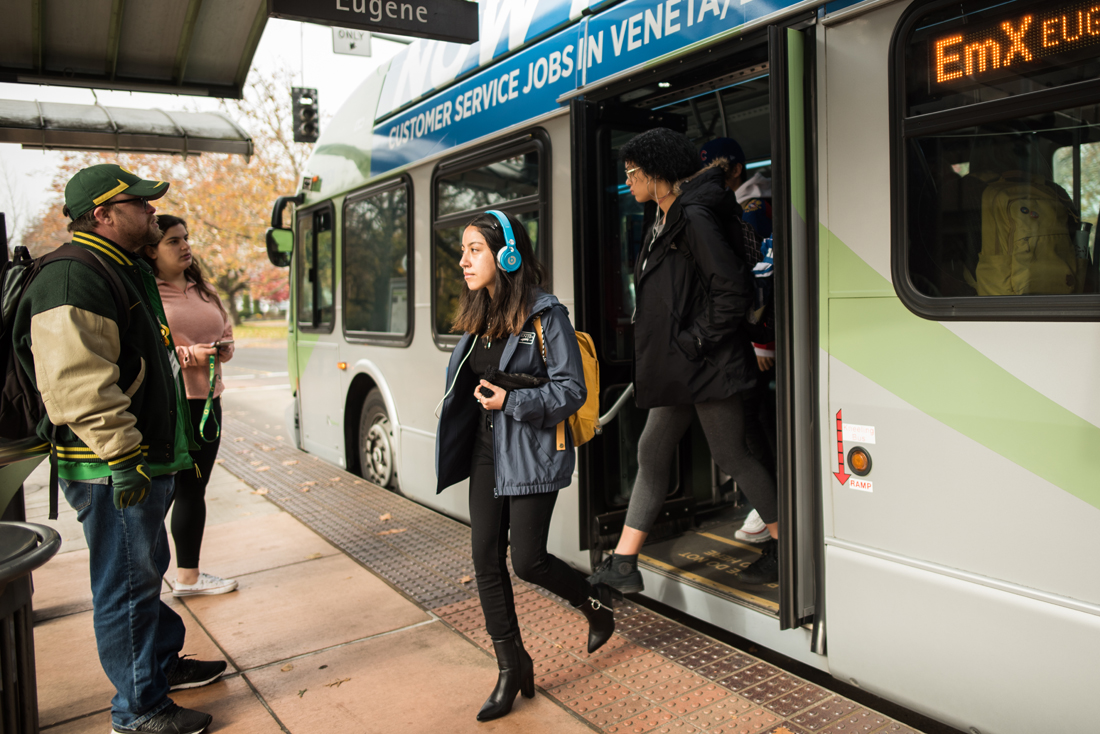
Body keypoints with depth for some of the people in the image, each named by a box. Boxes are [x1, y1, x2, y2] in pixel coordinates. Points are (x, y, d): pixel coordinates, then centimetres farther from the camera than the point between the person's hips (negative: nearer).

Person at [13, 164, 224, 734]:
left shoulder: (127, 271, 16)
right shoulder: (73, 281, -18)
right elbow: (76, 383, -27)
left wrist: (155, 453, 27)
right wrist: (122, 457, -26)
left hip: (147, 459, 11)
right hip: (113, 472, -10)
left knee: (147, 571, 23)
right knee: (127, 585, 1)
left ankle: (162, 661, 41)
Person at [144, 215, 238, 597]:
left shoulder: (205, 291, 16)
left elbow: (227, 333, 23)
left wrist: (224, 348, 0)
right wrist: (186, 354, -21)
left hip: (206, 400, 7)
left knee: (192, 489, 13)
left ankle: (189, 574, 24)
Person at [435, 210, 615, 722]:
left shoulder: (544, 315, -12)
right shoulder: (478, 319, 10)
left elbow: (572, 390, -13)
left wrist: (511, 401, -20)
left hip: (532, 454, -7)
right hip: (486, 453, 7)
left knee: (527, 561, -3)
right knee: (486, 561, 6)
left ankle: (598, 602, 29)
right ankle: (512, 668, 23)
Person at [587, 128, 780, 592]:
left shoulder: (694, 217, -15)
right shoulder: (661, 220, 14)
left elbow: (733, 288, -21)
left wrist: (698, 340, -17)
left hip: (705, 365, -10)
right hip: (676, 369, 10)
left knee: (730, 455, 2)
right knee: (652, 453, 9)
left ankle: (784, 548, 23)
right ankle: (623, 565, 16)